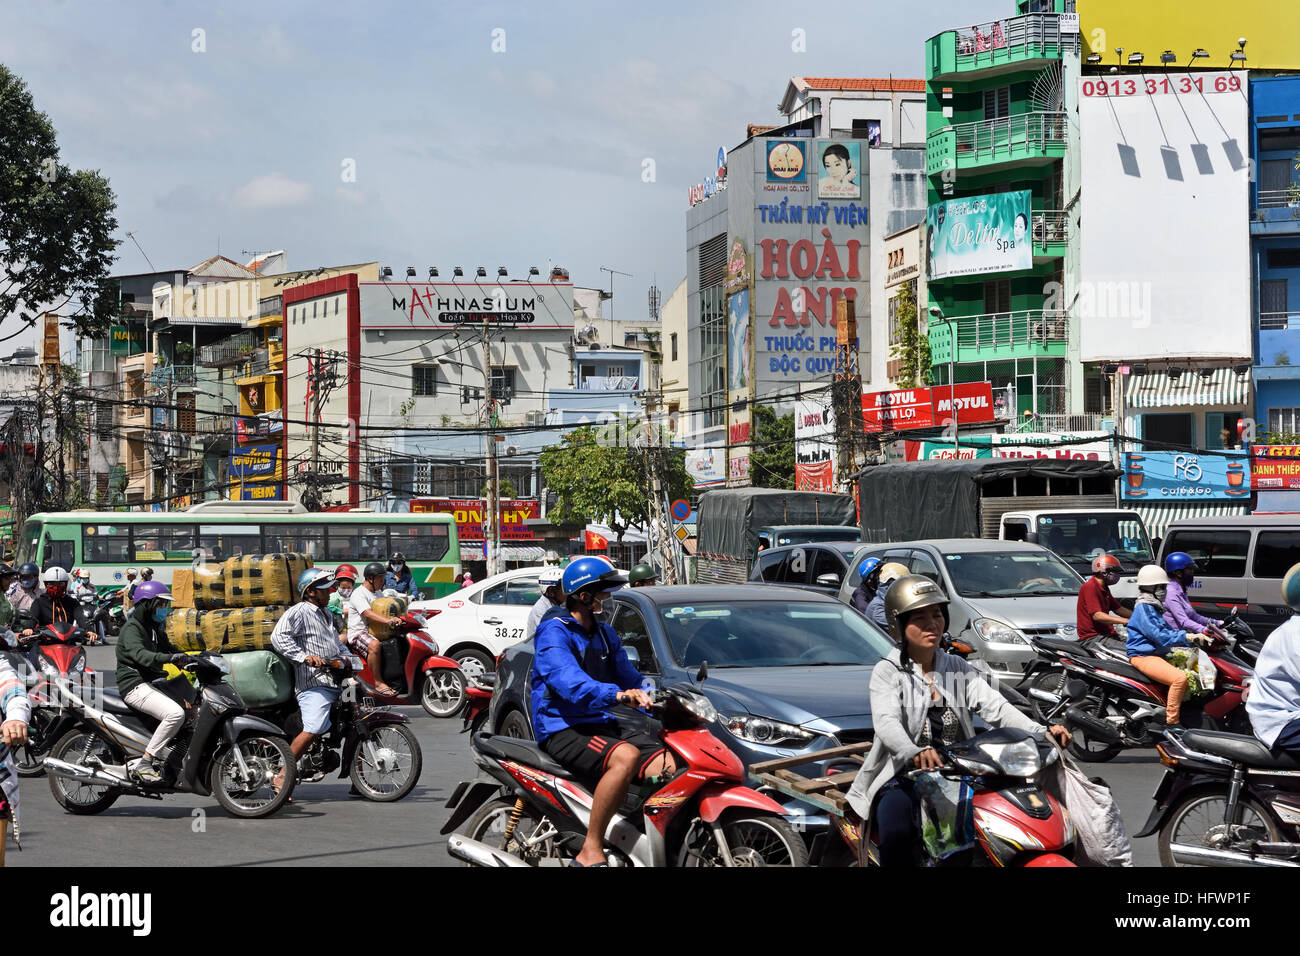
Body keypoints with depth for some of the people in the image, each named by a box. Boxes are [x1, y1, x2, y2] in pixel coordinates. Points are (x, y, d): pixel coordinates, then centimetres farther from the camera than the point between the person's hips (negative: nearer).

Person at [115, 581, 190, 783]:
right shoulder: (132, 628, -11)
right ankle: (145, 762, -25)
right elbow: (139, 654, -29)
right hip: (135, 685, -10)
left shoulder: (155, 630, 20)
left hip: (151, 683, 10)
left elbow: (169, 649, 24)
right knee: (176, 713, -29)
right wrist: (168, 658, -44)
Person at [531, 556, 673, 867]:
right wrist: (616, 694, -43)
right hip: (562, 729, -8)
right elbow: (568, 680, -26)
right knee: (625, 757, -36)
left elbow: (629, 678, 20)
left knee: (669, 765, -15)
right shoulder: (554, 632, -8)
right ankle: (591, 851, -35)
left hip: (602, 725, 8)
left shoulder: (605, 634, 20)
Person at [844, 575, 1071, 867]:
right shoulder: (887, 673, -2)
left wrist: (1042, 732, -22)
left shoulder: (958, 668, 13)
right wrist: (915, 753, -44)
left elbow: (995, 707, -2)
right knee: (896, 834, -34)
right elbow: (887, 723, -21)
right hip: (902, 778, -5)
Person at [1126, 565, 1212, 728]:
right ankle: (1171, 723, -26)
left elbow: (1168, 631, 22)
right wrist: (1186, 637, -24)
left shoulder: (1154, 608, 22)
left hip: (1157, 653, 11)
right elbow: (1158, 635, -22)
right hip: (1143, 657, -11)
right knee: (1180, 678, -28)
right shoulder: (1144, 608, -12)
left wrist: (1195, 637, 9)